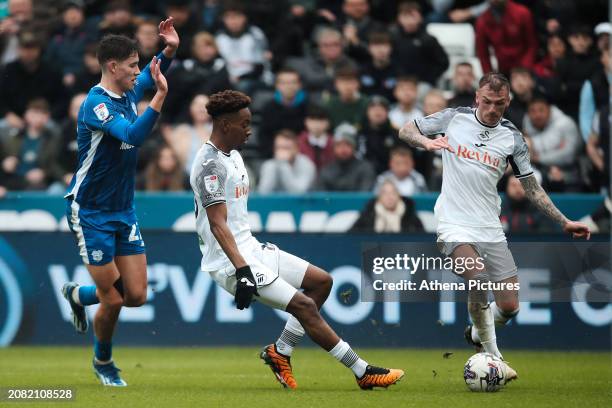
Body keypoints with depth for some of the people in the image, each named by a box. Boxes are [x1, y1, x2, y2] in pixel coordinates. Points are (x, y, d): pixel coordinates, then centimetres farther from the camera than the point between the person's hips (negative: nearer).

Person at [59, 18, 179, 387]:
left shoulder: (129, 93, 4)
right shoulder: (96, 103, -20)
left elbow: (153, 75, 25)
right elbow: (134, 135, -35)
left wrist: (170, 50, 7)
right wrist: (160, 96, -39)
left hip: (124, 211, 7)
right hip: (91, 214, -7)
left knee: (136, 295, 2)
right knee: (114, 299, -4)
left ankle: (79, 295, 31)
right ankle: (103, 362, 23)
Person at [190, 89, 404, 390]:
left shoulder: (233, 156, 14)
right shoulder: (210, 164, -17)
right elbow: (218, 224, -26)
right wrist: (242, 269, -33)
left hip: (249, 249, 10)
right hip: (230, 261, -10)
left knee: (321, 281, 9)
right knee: (305, 306, -14)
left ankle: (280, 352, 9)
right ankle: (363, 373, -8)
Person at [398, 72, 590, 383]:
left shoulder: (512, 137, 6)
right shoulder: (454, 118, 2)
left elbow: (531, 187, 13)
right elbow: (406, 131, 11)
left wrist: (564, 222, 6)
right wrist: (426, 142, -11)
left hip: (491, 229, 3)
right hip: (455, 225, -3)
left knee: (509, 307, -1)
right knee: (479, 280, -29)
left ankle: (477, 333, 32)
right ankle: (492, 357, -16)